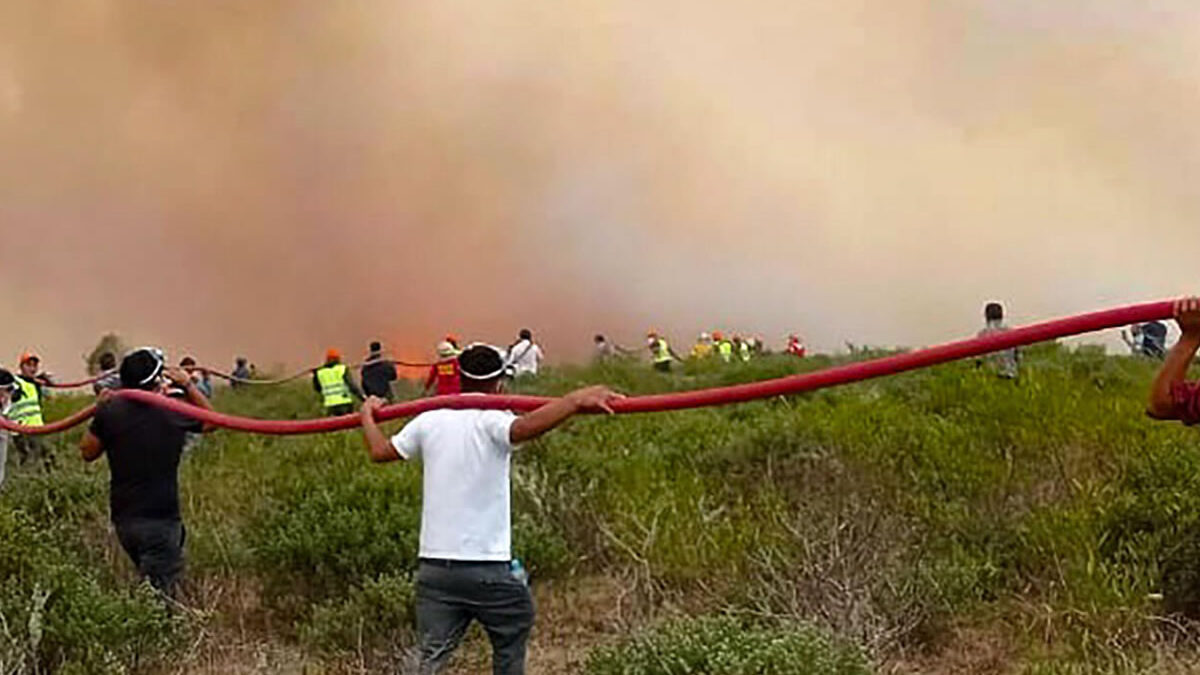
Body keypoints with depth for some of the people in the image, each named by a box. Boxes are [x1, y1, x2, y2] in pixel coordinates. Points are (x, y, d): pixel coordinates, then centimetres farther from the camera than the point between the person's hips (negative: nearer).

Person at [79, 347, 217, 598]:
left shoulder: (109, 413, -6)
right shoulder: (174, 415, -8)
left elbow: (87, 452, 9)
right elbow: (211, 420, 12)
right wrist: (188, 385, 16)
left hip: (123, 520, 4)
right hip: (160, 521, -4)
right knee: (159, 593, -1)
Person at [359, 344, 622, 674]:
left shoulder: (429, 421, 9)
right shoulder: (492, 421, -7)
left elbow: (379, 450, 20)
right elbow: (526, 428, -30)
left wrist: (367, 415, 38)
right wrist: (576, 400, -36)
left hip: (434, 565, 5)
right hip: (487, 568, -4)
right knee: (511, 641, 17)